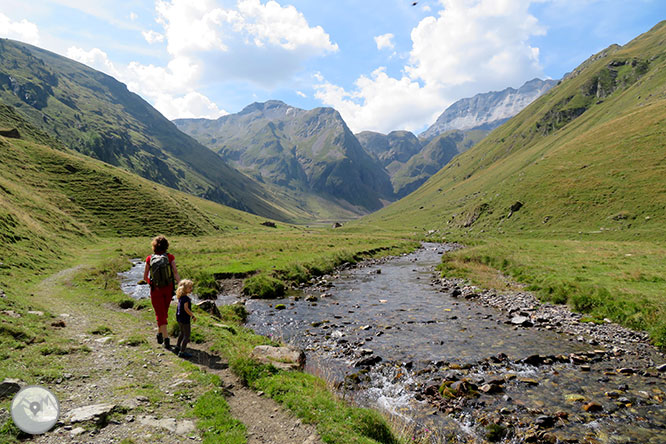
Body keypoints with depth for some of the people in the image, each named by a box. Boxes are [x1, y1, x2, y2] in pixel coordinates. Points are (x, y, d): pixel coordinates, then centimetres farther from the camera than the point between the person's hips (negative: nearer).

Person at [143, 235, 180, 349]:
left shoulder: (149, 259, -6)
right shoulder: (170, 257, -9)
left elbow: (145, 277, 1)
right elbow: (176, 274, -15)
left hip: (155, 290, -1)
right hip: (168, 289, 1)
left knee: (160, 314, 6)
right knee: (164, 312, 22)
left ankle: (166, 338, -3)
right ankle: (160, 334, 34)